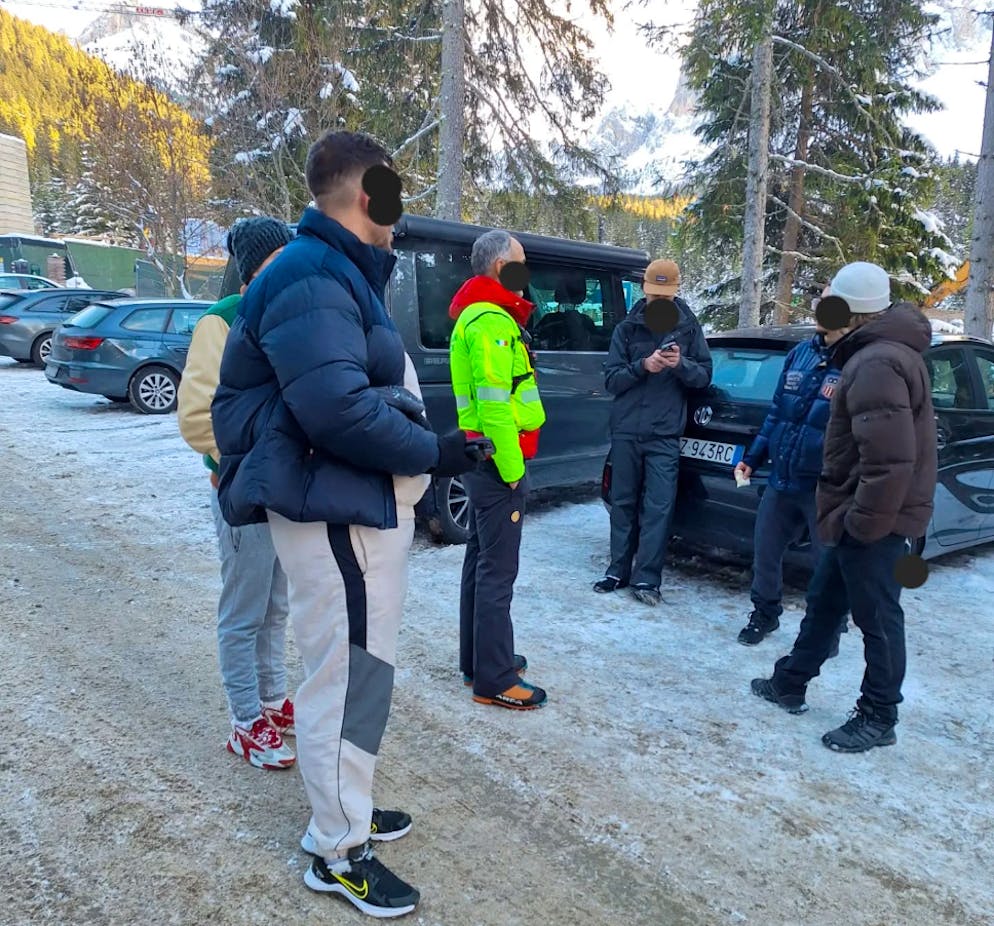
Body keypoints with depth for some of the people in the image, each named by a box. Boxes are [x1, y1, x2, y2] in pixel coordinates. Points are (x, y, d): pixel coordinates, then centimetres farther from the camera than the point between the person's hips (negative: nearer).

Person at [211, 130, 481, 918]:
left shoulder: (339, 273, 17)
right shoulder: (313, 277, -17)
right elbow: (339, 408, -28)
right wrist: (433, 453, -17)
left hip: (361, 503, 11)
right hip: (335, 511, -11)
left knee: (355, 669, 21)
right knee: (348, 676, -1)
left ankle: (345, 806, 38)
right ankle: (339, 852, 17)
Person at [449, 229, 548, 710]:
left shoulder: (483, 316, 18)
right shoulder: (491, 322, -16)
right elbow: (494, 406, -23)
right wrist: (511, 471, -21)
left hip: (484, 459, 11)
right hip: (499, 462, -11)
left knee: (481, 560, 16)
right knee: (498, 570, -4)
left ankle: (477, 659, 28)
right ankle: (494, 680, 5)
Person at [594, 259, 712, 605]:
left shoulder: (689, 328, 6)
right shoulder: (627, 329, 5)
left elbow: (704, 375, 5)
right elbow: (611, 379, 1)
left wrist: (681, 364, -16)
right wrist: (642, 367, -17)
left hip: (665, 434, -1)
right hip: (626, 431, 1)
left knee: (658, 507, -4)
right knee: (623, 502, 8)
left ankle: (646, 578, 3)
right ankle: (619, 571, 19)